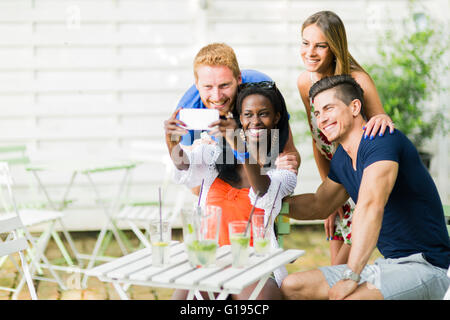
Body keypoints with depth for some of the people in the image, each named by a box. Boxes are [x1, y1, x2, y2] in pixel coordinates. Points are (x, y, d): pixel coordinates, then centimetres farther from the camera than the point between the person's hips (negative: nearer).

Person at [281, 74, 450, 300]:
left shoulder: (381, 140, -18)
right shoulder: (342, 158, 11)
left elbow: (370, 207, -31)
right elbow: (319, 206, 26)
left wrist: (351, 276, -36)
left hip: (425, 266, -9)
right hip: (388, 264, 9)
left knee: (346, 297, -35)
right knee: (290, 287, 3)